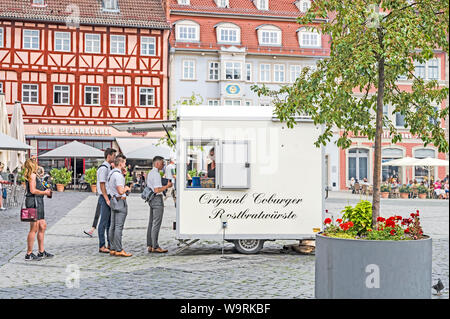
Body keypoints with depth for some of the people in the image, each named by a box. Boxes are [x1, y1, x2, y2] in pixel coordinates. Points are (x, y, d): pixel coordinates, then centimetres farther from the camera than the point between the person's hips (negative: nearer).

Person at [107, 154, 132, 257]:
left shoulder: (111, 173, 14)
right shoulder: (118, 175, -17)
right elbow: (121, 191, -23)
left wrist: (123, 175, 17)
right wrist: (127, 188, -3)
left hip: (113, 201, 10)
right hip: (120, 201, -10)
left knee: (113, 226, 10)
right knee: (119, 226, -9)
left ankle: (112, 249, 15)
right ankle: (119, 250, -8)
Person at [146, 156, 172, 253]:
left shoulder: (150, 173, 17)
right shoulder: (156, 174, -15)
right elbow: (157, 190, -21)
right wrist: (167, 186, -12)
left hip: (151, 199, 10)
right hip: (157, 199, -10)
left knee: (151, 223, 11)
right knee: (156, 224, -8)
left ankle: (149, 246, 14)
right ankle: (155, 247, -7)